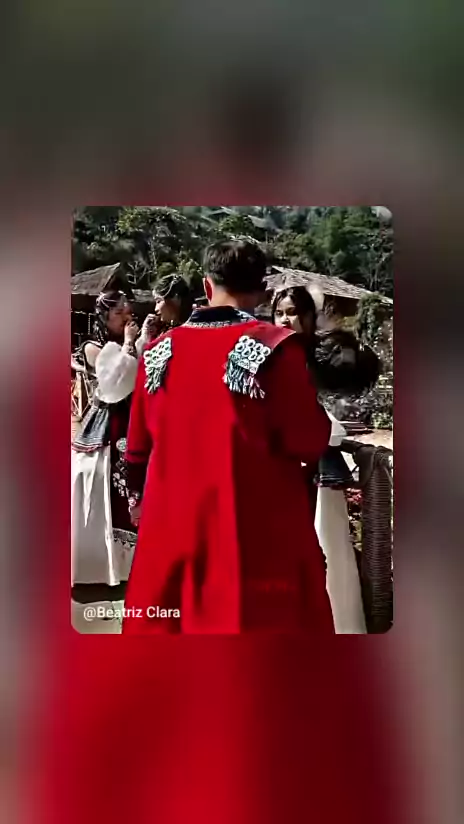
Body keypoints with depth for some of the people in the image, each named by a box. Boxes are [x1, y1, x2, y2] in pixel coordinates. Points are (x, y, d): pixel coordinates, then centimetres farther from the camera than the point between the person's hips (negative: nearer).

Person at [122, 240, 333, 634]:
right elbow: (310, 443, -13)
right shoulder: (275, 347, -13)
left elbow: (139, 443, 11)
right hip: (258, 531, -4)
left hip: (173, 525, 5)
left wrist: (139, 496, 27)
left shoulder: (160, 350, 2)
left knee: (167, 621, 19)